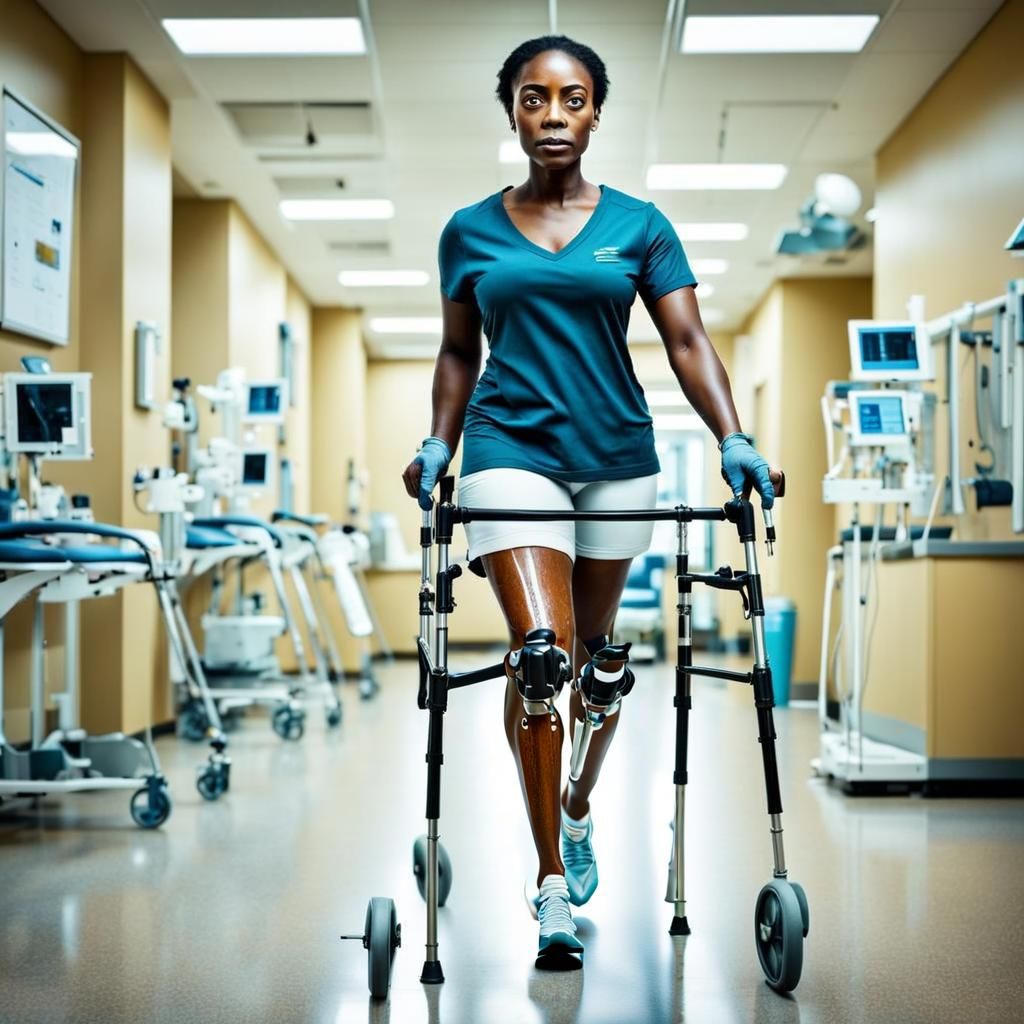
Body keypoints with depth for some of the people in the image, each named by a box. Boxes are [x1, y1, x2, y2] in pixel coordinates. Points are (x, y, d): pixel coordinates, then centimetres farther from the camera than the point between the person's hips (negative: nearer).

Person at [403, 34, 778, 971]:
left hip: (616, 455, 2)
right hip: (512, 450, -2)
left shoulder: (638, 225, 5)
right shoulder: (471, 232, 7)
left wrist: (732, 441, -13)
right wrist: (438, 445, 1)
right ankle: (553, 886, -10)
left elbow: (687, 342, 0)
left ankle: (577, 815, 39)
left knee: (595, 652, 13)